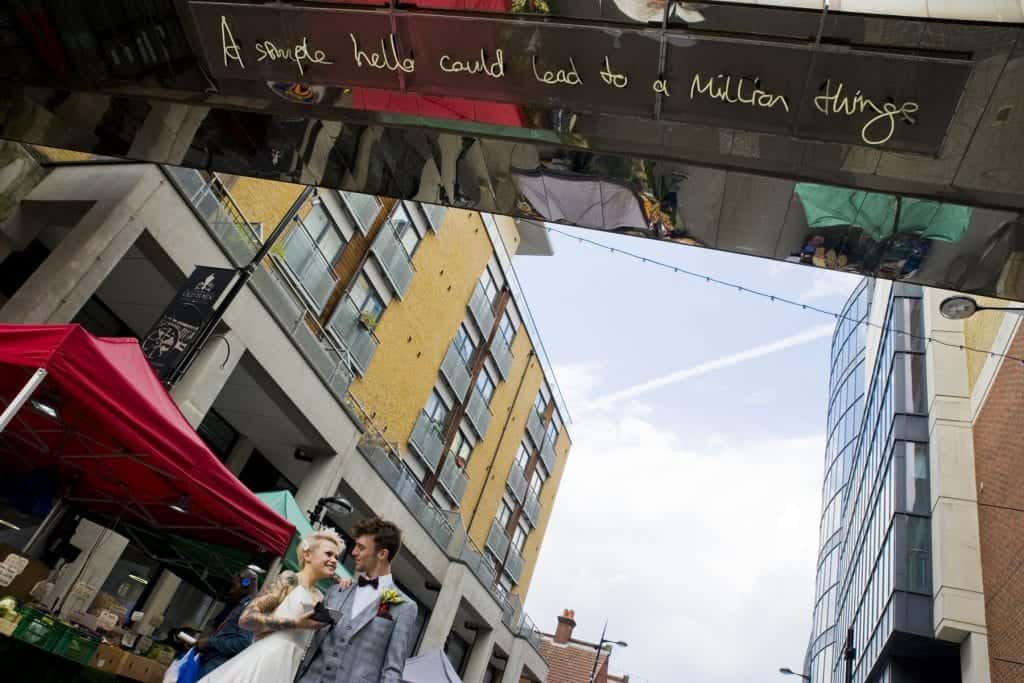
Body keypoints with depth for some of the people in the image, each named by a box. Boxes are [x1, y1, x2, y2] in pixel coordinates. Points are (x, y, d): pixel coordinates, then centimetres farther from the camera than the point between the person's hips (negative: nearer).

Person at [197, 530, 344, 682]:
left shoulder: (320, 598, 16)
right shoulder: (290, 579, -3)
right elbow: (246, 618, -11)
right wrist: (296, 623, -18)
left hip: (289, 669, 7)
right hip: (263, 663, -6)